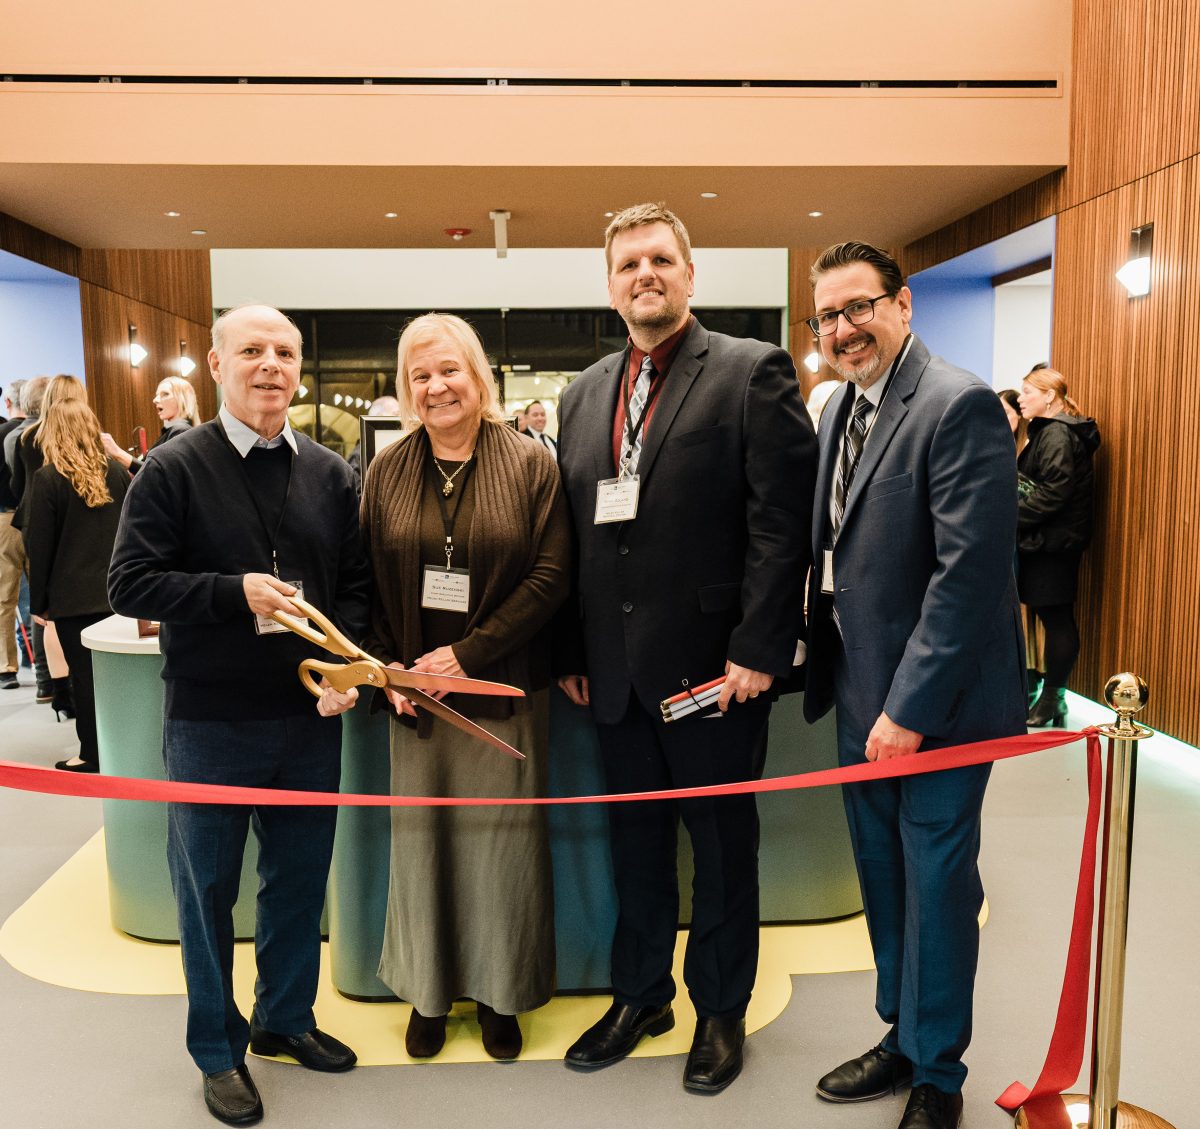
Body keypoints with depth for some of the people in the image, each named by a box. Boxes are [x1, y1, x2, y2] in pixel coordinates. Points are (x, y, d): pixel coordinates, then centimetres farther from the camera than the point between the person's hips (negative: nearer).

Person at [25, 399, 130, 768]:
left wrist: (39, 601, 0)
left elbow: (40, 546, -7)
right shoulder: (117, 472, 3)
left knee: (84, 674, 3)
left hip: (73, 595, -4)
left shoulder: (47, 478, -9)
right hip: (116, 590, 4)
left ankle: (92, 755, 11)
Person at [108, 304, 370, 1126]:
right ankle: (218, 1049, 32)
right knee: (207, 889, 12)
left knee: (300, 879, 17)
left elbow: (355, 583, 5)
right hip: (210, 724, -3)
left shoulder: (329, 474, 4)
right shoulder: (174, 470, -7)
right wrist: (236, 593, -21)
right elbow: (130, 584, -10)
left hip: (310, 718, 4)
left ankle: (286, 1018, 40)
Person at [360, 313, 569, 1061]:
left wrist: (469, 652, -15)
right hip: (417, 692, 2)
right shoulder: (387, 473, 5)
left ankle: (500, 992, 28)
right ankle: (429, 993, 30)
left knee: (501, 838, 8)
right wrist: (387, 670, -7)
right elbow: (369, 583, 6)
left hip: (504, 691, -2)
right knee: (420, 837, 10)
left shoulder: (530, 465, -4)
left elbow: (552, 575, -10)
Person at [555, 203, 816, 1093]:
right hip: (616, 672, 5)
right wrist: (572, 651, 7)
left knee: (722, 843, 12)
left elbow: (782, 524, -12)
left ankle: (721, 1009, 33)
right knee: (636, 840, 18)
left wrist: (758, 651, -17)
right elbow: (573, 535, 12)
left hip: (714, 668, -5)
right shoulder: (584, 394, 12)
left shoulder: (754, 373, -5)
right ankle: (641, 995, 38)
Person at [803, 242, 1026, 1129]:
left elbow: (969, 571, -22)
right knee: (884, 880, 19)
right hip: (863, 695, 8)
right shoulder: (840, 408, 9)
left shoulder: (960, 405, -17)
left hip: (936, 704, -8)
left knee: (937, 888, 7)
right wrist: (828, 673, 8)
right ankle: (902, 1037, 39)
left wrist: (909, 709, -21)